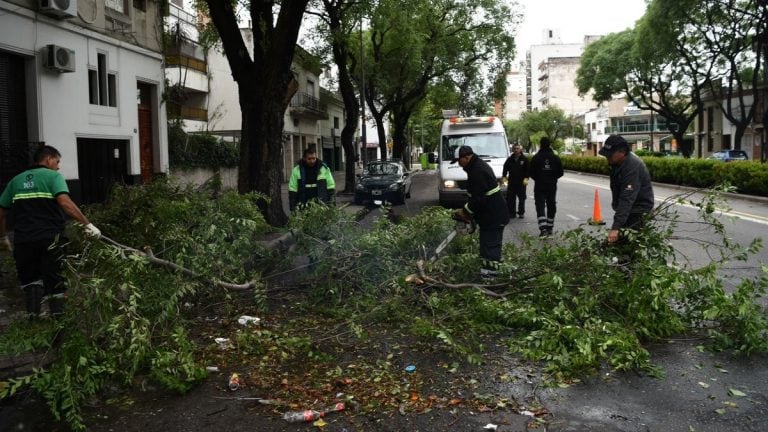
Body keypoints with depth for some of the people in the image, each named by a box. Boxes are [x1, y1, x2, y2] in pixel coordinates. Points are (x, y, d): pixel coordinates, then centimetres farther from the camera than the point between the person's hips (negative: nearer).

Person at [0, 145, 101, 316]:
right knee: (54, 282, 6)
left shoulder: (16, 180, 16)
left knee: (29, 279, 17)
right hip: (50, 239, -4)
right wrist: (88, 224, -20)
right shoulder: (53, 176, 1)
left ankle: (33, 315, 3)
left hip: (23, 240, 4)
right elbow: (64, 202, -17)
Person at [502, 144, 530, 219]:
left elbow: (527, 170, -1)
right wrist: (504, 176, -1)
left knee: (521, 198, 4)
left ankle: (521, 213, 15)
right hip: (511, 182, 2)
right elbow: (505, 168, 12)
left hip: (521, 182, -2)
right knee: (510, 198, 2)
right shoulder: (510, 159, 7)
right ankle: (511, 213, 10)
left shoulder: (524, 159, 0)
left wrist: (526, 178, -13)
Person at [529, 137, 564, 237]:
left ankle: (543, 228, -18)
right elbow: (560, 173, 2)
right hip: (552, 186, 3)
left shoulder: (536, 158, -8)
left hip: (539, 186, -3)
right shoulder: (555, 158, 0)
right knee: (551, 206, 14)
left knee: (540, 206, -4)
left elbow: (531, 172, -6)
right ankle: (550, 228, 22)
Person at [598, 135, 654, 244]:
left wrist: (615, 227, -43)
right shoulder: (617, 161, -2)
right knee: (617, 241, 9)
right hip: (627, 208, 9)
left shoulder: (633, 167, -30)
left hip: (639, 210, -9)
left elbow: (627, 200, -37)